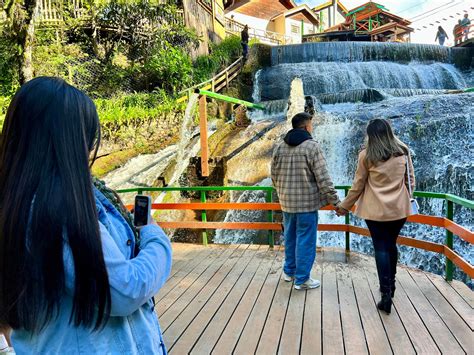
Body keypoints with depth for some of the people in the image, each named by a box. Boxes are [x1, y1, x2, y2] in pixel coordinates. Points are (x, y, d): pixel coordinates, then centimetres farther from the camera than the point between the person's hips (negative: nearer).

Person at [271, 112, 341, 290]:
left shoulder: (279, 147, 5)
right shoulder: (311, 146, -12)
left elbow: (274, 176, 11)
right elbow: (323, 178, -15)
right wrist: (335, 201, -8)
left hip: (287, 202, 6)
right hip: (307, 202, -6)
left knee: (290, 237, 19)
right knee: (305, 240, 5)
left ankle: (289, 271, 34)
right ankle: (302, 279, 15)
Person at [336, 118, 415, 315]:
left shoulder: (367, 154, -7)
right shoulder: (403, 151, 3)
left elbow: (358, 185, -3)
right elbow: (410, 179, 9)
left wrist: (344, 206, 8)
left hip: (376, 210, -3)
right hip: (400, 208, 4)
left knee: (381, 248, 2)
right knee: (391, 244, 18)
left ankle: (386, 294, 1)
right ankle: (390, 285, 33)